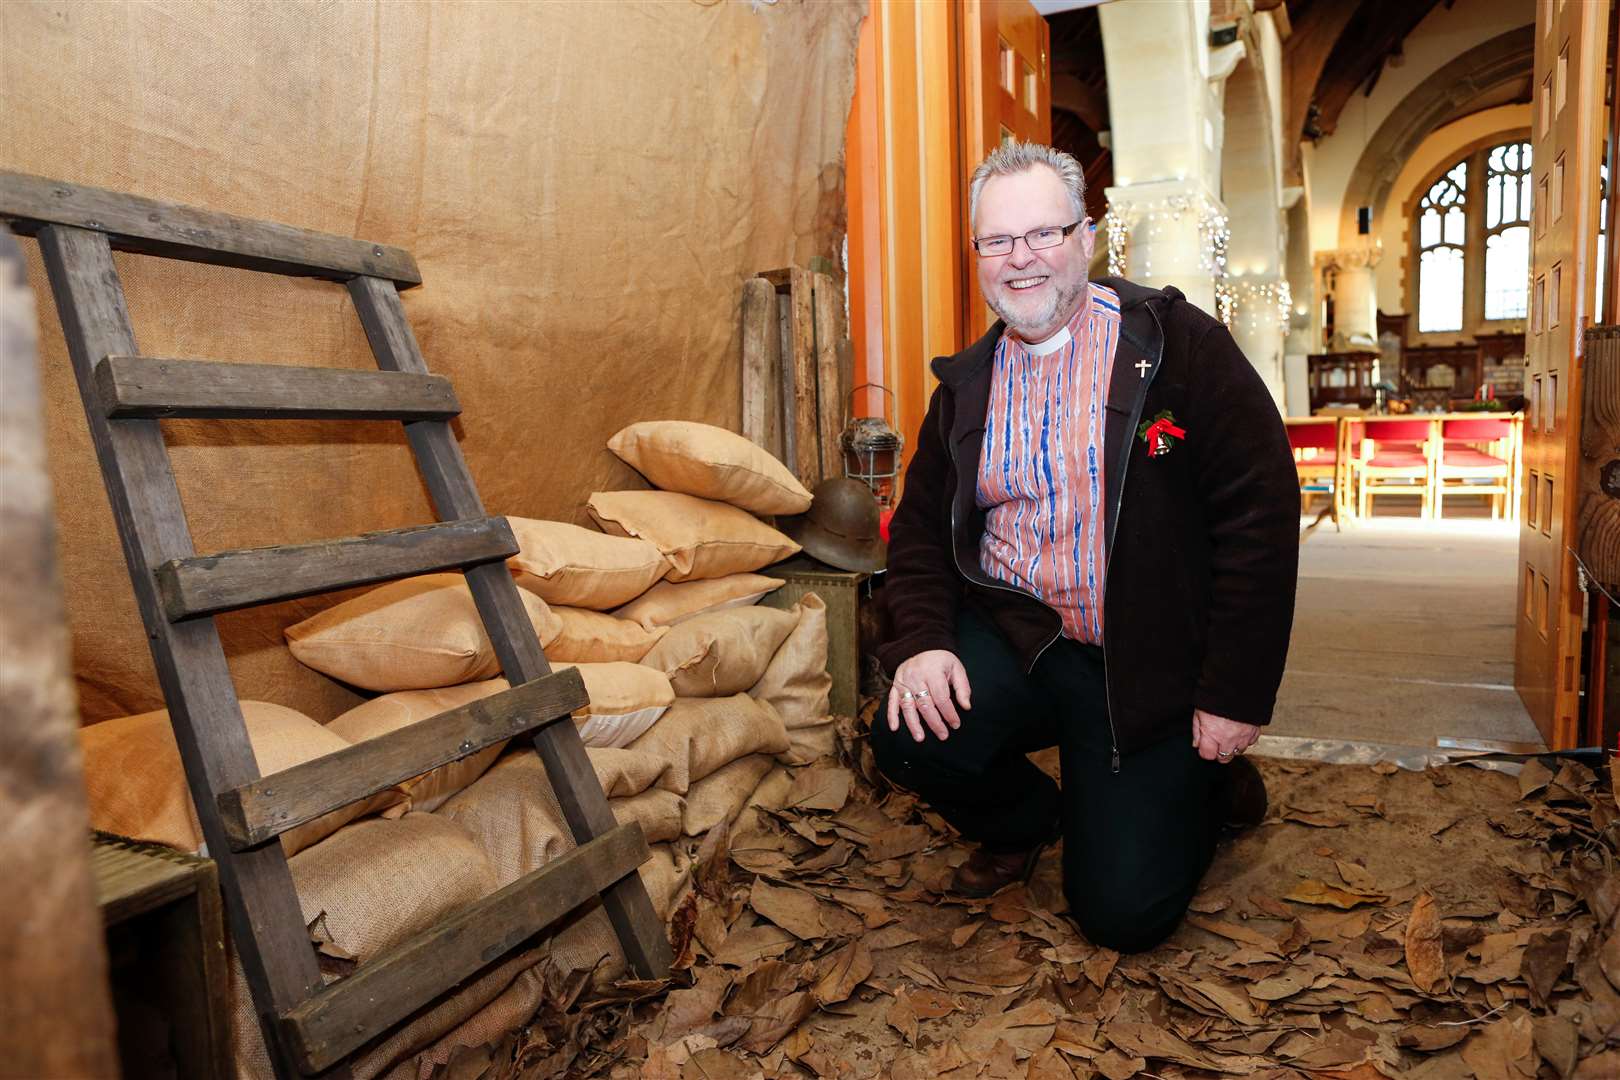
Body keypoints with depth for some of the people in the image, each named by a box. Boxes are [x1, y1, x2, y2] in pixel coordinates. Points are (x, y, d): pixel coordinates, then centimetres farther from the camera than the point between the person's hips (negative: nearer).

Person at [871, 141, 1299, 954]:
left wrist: (1236, 698, -13)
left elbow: (1262, 513, -11)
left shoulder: (1175, 342, -8)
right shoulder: (966, 383, 7)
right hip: (1011, 640, 4)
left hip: (1148, 664, -3)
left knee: (1123, 911, -6)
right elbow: (920, 523, 10)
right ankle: (1027, 819, 12)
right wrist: (921, 640, -10)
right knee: (908, 741, -24)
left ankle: (1199, 784, 27)